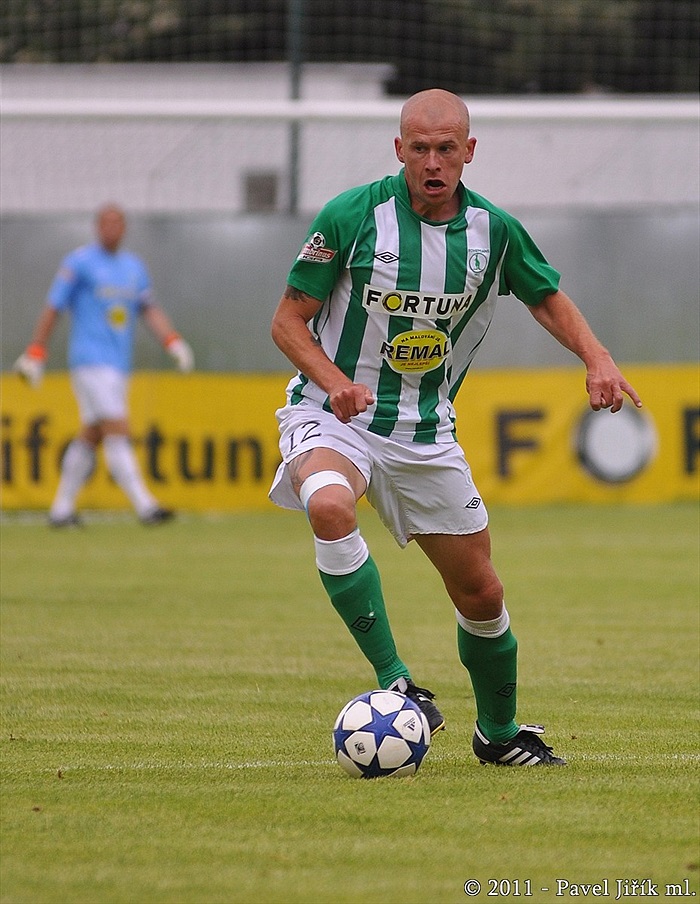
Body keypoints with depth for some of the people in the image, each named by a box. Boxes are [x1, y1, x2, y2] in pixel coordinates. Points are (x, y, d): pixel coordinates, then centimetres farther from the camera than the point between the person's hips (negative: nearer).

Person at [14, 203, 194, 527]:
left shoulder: (134, 266, 16)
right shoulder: (79, 263, -3)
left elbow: (149, 309, 13)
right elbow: (52, 309, -2)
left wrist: (173, 341, -4)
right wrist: (35, 355, -4)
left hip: (119, 365, 7)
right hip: (90, 362, -7)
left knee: (90, 436, 9)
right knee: (118, 432, -15)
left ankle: (61, 509, 16)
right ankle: (145, 506, -22)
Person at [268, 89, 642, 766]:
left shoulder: (493, 230, -3)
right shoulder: (352, 215, -14)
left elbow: (547, 298, 15)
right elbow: (288, 320, -7)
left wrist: (597, 359, -3)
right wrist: (334, 381, -25)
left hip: (425, 430, 4)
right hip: (331, 414, -4)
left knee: (480, 593, 7)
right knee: (330, 505, -38)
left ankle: (498, 731, 33)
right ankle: (394, 682, -31)